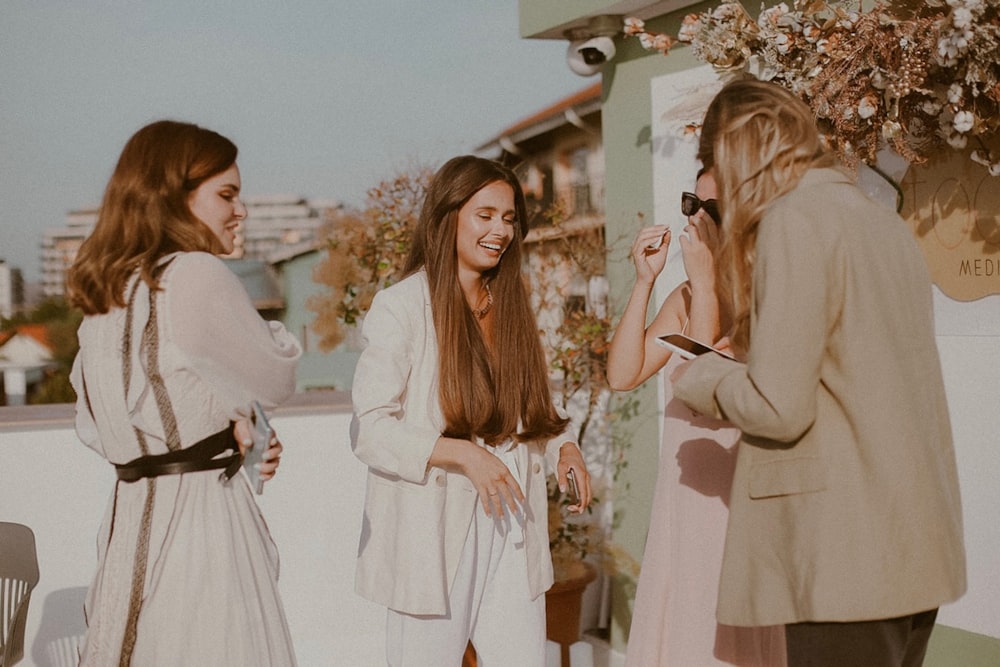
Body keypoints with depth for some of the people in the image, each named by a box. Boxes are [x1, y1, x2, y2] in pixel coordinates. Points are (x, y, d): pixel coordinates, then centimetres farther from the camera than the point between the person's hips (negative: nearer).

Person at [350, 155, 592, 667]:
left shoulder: (511, 307, 13)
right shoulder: (399, 308, -7)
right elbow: (369, 429, -12)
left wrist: (562, 445, 0)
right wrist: (462, 455, -22)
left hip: (511, 531, 5)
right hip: (433, 533, -5)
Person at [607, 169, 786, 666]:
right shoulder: (685, 297, 9)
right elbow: (622, 375, 1)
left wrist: (706, 285, -19)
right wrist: (644, 281, -5)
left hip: (740, 503, -7)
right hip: (682, 500, 7)